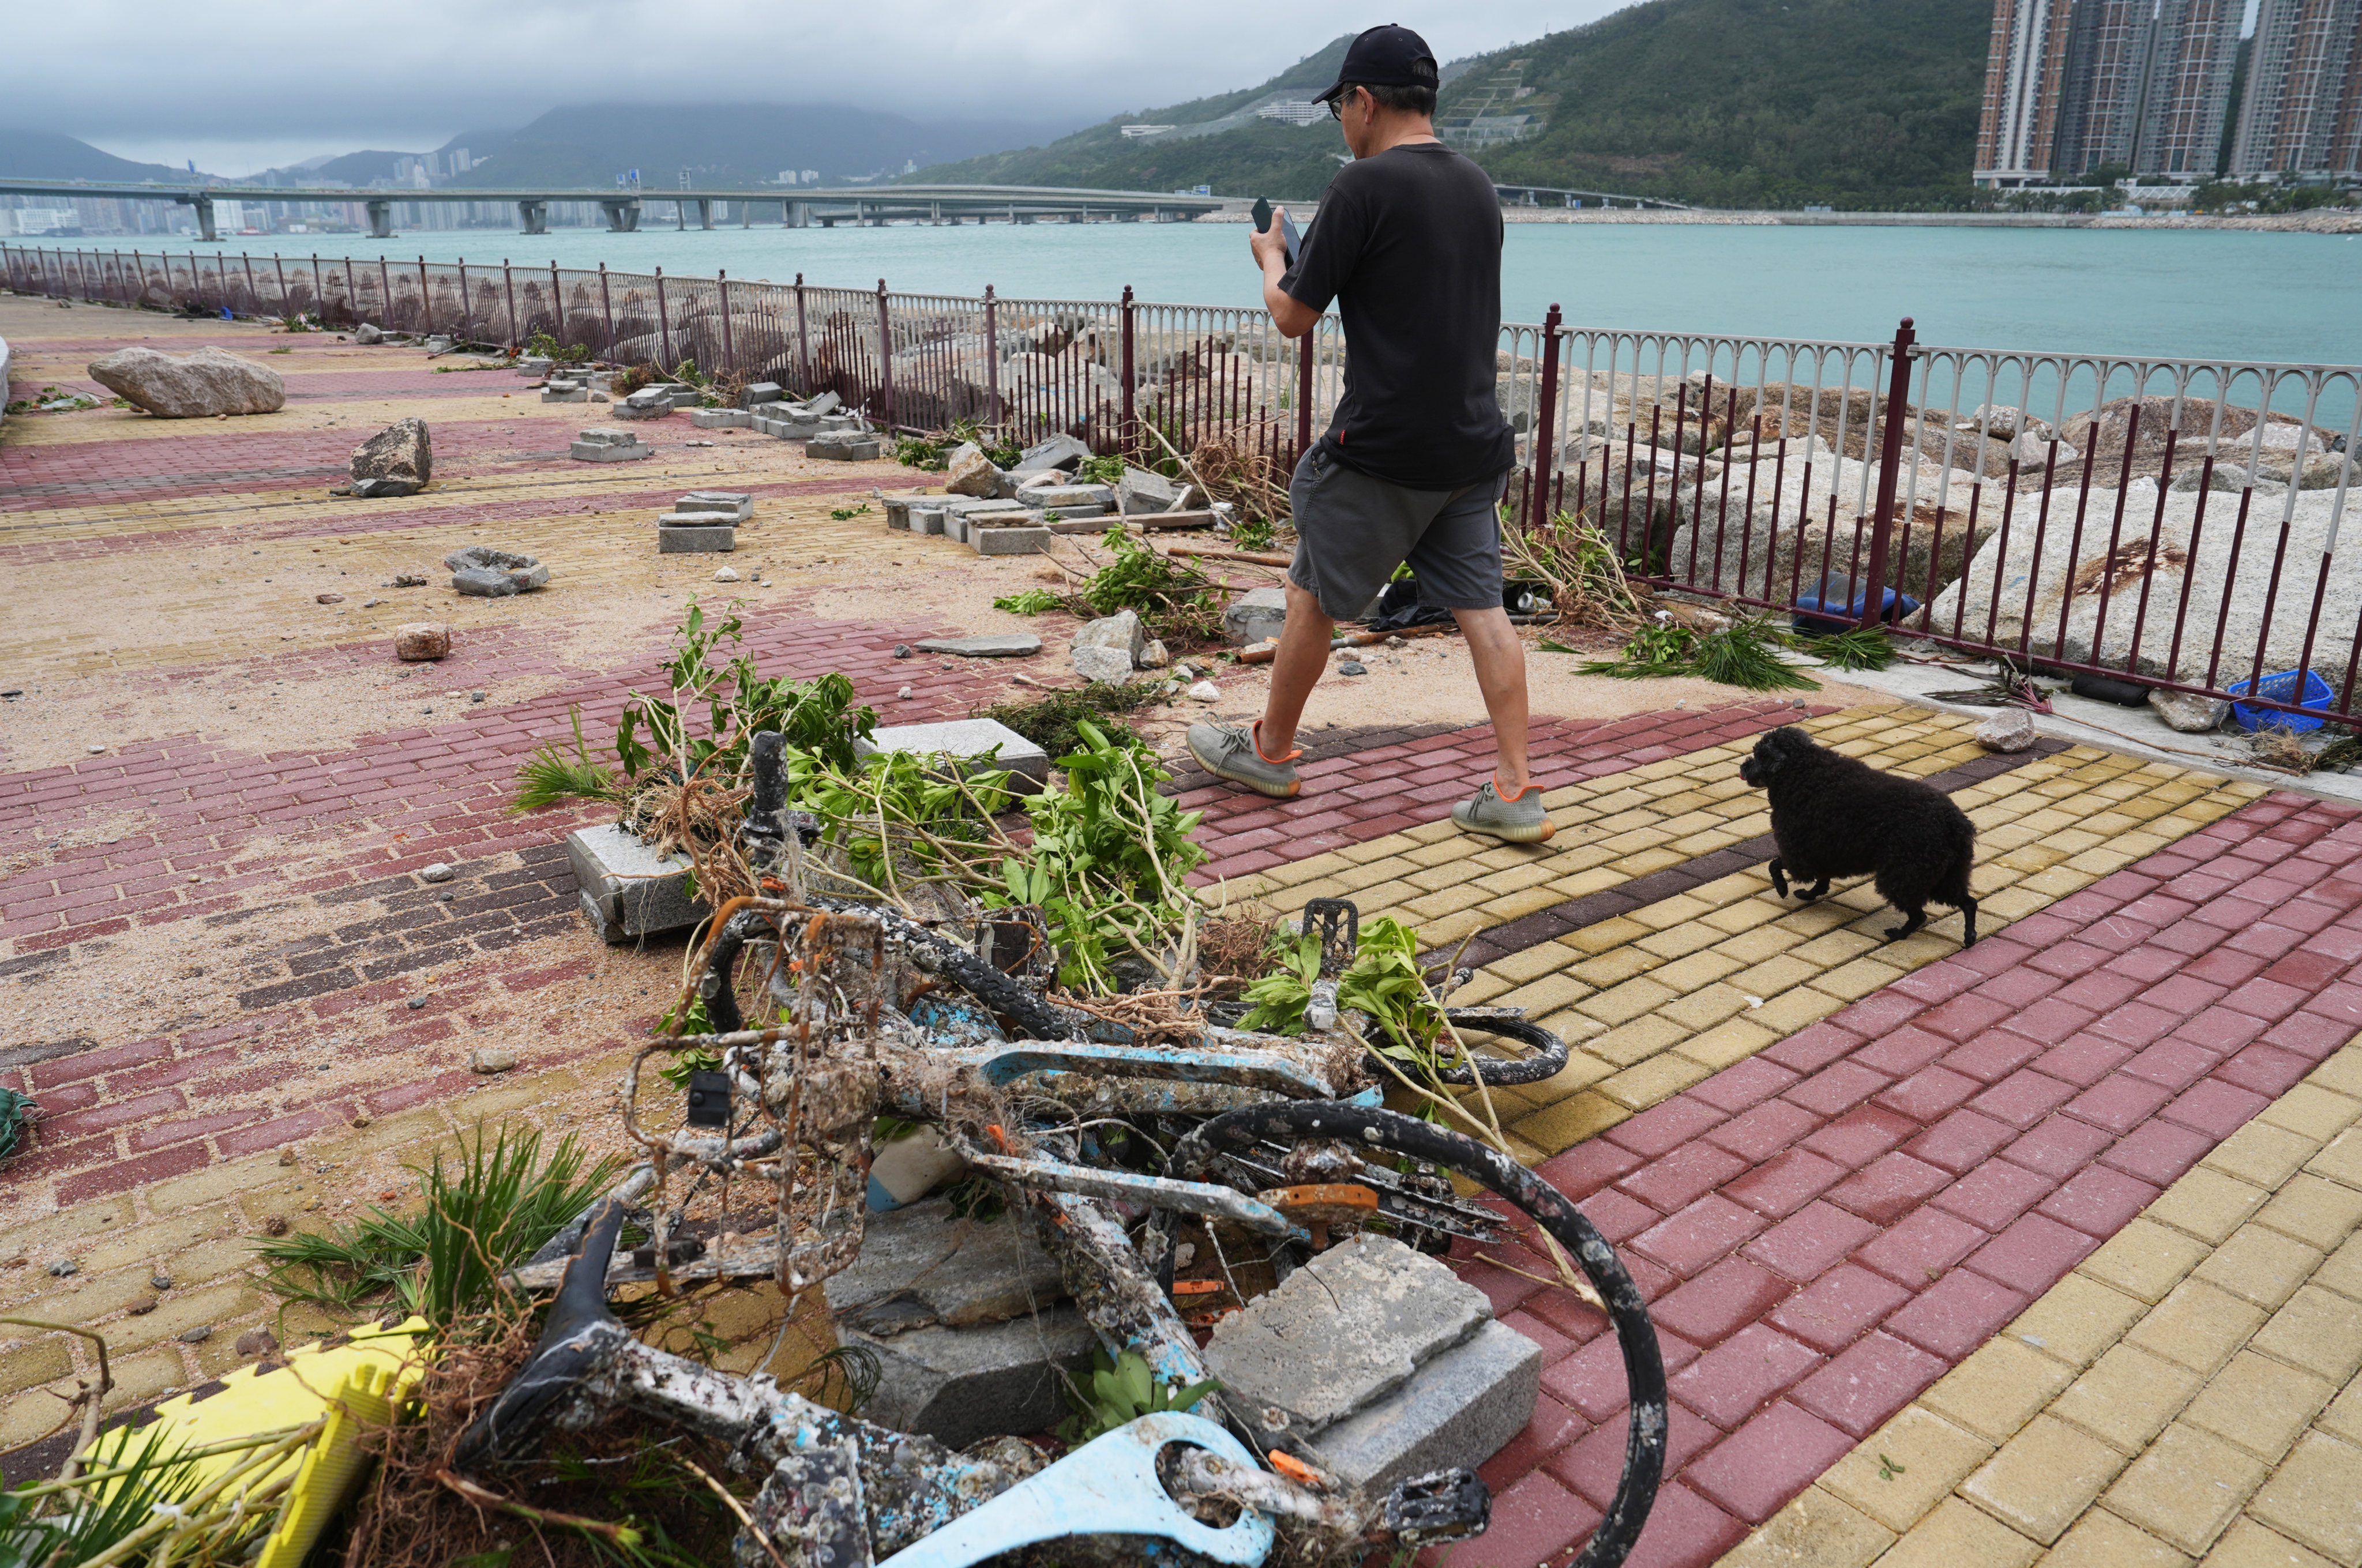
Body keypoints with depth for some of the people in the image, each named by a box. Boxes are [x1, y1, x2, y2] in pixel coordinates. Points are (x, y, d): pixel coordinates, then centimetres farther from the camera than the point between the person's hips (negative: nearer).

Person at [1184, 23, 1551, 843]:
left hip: (1383, 450, -7)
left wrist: (1272, 259, 14)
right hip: (1475, 444, 7)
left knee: (1314, 596, 10)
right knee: (1481, 607, 6)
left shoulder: (1364, 185, -12)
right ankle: (1516, 792, 3)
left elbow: (1294, 317, -7)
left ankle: (1269, 752, 25)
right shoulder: (1478, 187, 11)